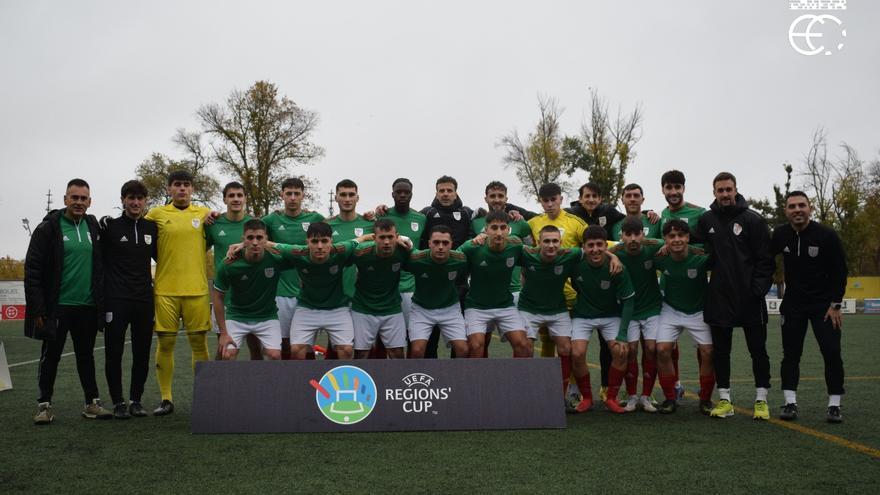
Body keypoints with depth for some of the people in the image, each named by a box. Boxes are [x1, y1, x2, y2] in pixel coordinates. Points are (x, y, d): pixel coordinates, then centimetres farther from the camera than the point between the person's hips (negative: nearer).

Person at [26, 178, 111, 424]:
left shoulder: (93, 227, 8)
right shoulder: (48, 228, -6)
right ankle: (45, 404, 19)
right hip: (57, 307, -4)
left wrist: (101, 301, 6)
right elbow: (32, 270, -9)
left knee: (86, 356, 12)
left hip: (87, 307, 4)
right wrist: (37, 308, -13)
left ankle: (92, 403, 20)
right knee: (51, 357, 7)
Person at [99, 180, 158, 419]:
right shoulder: (109, 226, -2)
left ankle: (136, 399, 19)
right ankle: (118, 401, 15)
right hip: (116, 300, -3)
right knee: (114, 352, 2)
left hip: (144, 300, 3)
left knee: (142, 353, 7)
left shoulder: (152, 227, 9)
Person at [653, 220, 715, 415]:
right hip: (671, 310, 1)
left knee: (708, 352, -10)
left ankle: (705, 399, 12)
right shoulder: (660, 259, -15)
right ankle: (670, 398, 3)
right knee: (662, 350, -13)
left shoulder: (701, 258, -23)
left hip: (699, 311, -1)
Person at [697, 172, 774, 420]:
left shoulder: (753, 220, -2)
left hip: (750, 297, -2)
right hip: (719, 297, 3)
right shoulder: (706, 220, 6)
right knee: (720, 351, 7)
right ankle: (724, 400, 17)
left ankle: (761, 399, 17)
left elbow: (765, 259, -4)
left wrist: (759, 288, -13)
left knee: (758, 350, 5)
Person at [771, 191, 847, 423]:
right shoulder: (780, 235, -4)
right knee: (791, 354, 2)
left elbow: (839, 273, -7)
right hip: (793, 304, 3)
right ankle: (790, 403, 8)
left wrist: (835, 305, -10)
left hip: (823, 304, -2)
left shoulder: (827, 235, -12)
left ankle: (834, 405, 5)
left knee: (832, 353, -6)